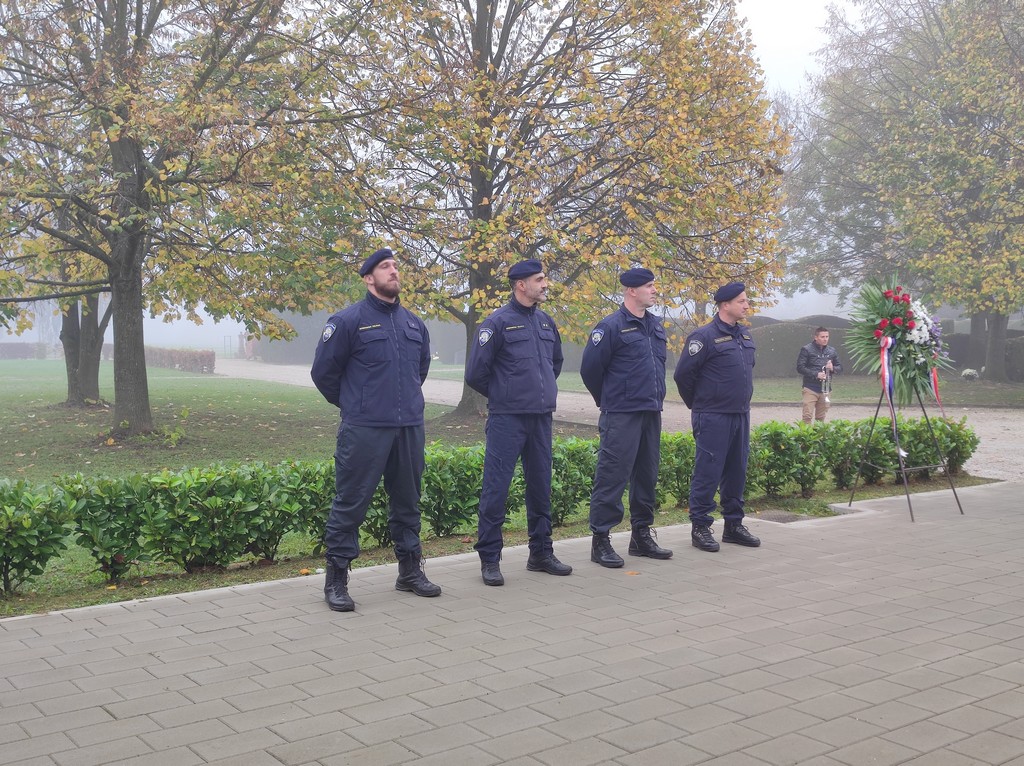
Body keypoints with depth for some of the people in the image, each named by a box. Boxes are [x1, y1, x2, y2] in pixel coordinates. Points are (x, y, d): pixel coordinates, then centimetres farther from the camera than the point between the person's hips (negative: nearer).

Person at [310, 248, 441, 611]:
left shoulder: (414, 323, 11)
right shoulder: (348, 321, -6)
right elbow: (323, 372, 0)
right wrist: (352, 404, 10)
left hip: (410, 427, 6)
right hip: (364, 430, -6)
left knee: (407, 500, 14)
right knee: (350, 503, -2)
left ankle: (410, 570, 26)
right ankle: (336, 579, 7)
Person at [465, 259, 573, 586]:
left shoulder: (546, 322, 11)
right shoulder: (498, 322, -9)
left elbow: (556, 362, 28)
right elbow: (476, 373, -8)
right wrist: (502, 395, 5)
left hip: (542, 418, 7)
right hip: (507, 420, -6)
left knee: (541, 486, 12)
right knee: (496, 488, -4)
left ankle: (541, 553, 24)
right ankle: (489, 559, 5)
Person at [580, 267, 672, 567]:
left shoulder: (655, 325, 13)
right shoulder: (611, 326, -11)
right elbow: (590, 368, -8)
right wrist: (608, 401, 4)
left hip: (651, 414, 8)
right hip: (621, 417, -8)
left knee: (647, 475, 13)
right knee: (612, 476, -6)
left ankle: (641, 535, 24)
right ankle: (600, 540, 1)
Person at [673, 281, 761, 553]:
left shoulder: (744, 335, 12)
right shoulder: (705, 336, -13)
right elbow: (683, 374, -11)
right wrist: (698, 405, 1)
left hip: (741, 416, 8)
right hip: (713, 418, -7)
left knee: (737, 472, 12)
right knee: (708, 472, -3)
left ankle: (734, 525, 23)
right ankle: (700, 527, 6)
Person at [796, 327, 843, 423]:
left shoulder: (832, 351, 12)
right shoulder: (807, 350, -3)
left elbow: (840, 368, 17)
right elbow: (800, 367, -8)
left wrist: (833, 368, -7)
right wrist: (816, 374, -17)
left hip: (825, 390, 5)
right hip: (810, 389, -5)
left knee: (820, 418, 8)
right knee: (807, 416, -12)